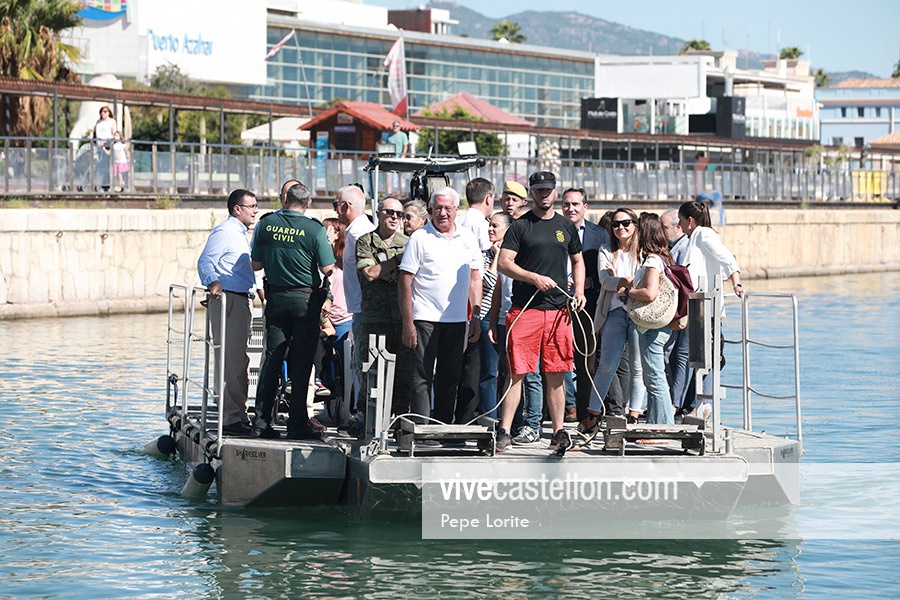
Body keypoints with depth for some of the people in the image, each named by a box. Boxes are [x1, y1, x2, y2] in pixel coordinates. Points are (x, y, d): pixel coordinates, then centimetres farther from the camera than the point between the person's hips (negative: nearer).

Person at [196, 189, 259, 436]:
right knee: (230, 360, -11)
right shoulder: (224, 232, -11)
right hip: (227, 299, -11)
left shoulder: (240, 234, 22)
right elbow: (205, 261, -22)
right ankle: (230, 418, -12)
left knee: (240, 360, 15)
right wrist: (213, 283, -38)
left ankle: (239, 414, 22)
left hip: (240, 301, 11)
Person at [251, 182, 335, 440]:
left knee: (272, 360, 8)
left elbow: (256, 264, 7)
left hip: (276, 297, 3)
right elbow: (327, 270, -10)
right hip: (306, 299, -3)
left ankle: (261, 421, 6)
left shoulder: (266, 225, 0)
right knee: (301, 363, 1)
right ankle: (297, 424, 1)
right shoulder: (314, 230, -10)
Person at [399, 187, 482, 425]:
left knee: (450, 378, 9)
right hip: (425, 318, -4)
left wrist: (476, 317, 9)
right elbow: (405, 282, -5)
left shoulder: (468, 238, 11)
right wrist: (408, 324, -11)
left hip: (458, 320, 4)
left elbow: (475, 278, 17)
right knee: (422, 378, -4)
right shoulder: (420, 238, -3)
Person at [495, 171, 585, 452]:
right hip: (525, 310, -4)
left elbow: (577, 260, 27)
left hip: (558, 310, 4)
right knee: (517, 373, -6)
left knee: (556, 375, 7)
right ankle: (504, 432, -4)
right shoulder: (520, 226, 1)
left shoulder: (566, 226, 15)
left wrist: (579, 289, 10)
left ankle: (558, 431, 13)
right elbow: (504, 263, -6)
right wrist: (535, 278, -17)